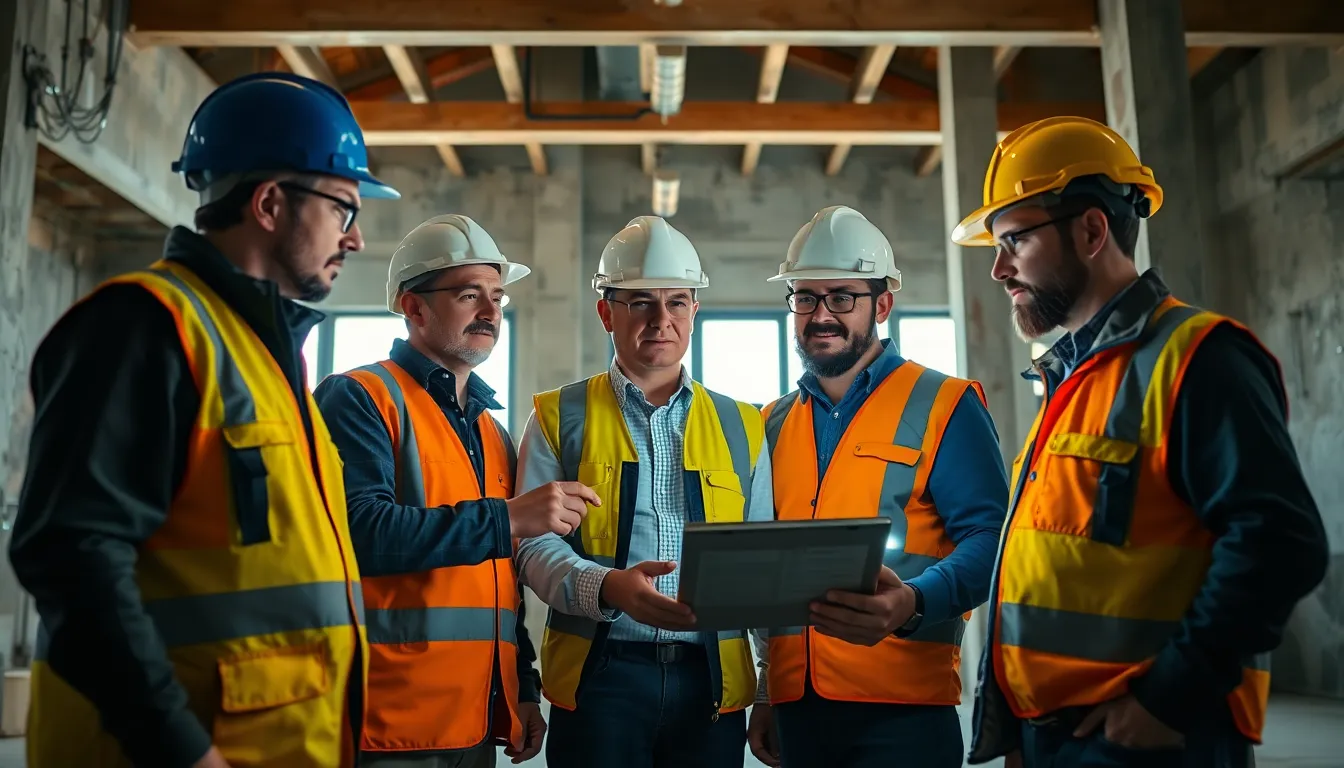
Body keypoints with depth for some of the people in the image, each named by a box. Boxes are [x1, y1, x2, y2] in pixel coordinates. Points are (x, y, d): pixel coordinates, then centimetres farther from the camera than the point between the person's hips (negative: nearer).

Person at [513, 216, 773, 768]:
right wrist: (608, 586, -22)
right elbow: (534, 543, -3)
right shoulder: (559, 418, 5)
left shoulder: (742, 428, 12)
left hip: (712, 680, 2)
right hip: (598, 675, -2)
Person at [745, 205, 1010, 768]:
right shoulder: (773, 424, 13)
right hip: (795, 703, 5)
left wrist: (912, 602, -29)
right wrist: (764, 698, 14)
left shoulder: (943, 406, -2)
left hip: (903, 705, -4)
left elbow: (986, 539, -10)